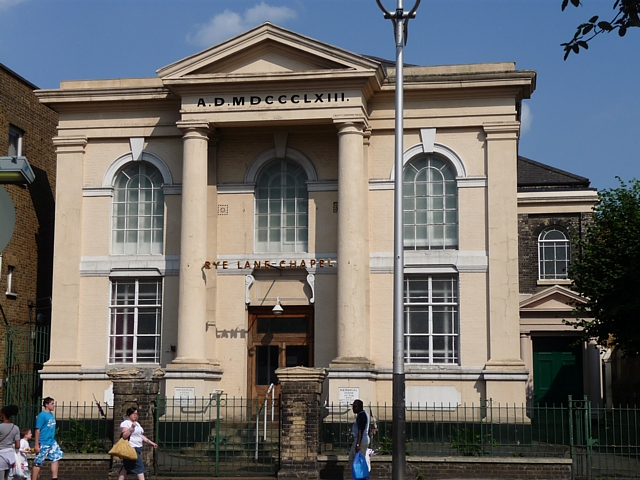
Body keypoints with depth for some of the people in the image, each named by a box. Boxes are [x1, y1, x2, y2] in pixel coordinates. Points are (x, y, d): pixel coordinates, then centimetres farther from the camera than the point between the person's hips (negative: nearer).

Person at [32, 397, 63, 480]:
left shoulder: (51, 415, 10)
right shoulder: (42, 415, -13)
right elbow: (37, 430, -14)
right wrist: (36, 445, -16)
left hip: (52, 442, 8)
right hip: (43, 444, -8)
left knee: (56, 458, 5)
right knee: (38, 462, 1)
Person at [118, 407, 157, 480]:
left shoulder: (137, 424, 19)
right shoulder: (125, 423, -10)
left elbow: (141, 436, 23)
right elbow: (124, 436, -20)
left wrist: (150, 442, 16)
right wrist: (131, 428, -28)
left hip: (138, 449, 9)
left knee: (126, 468, 10)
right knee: (139, 467, -11)